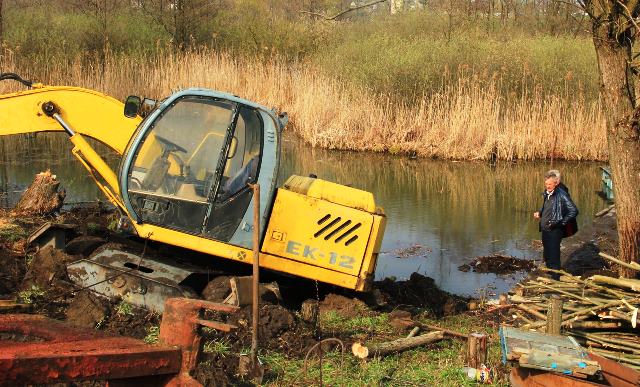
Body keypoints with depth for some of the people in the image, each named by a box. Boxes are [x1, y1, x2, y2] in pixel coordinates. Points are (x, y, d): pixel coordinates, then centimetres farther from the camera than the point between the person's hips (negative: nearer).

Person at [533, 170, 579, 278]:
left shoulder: (561, 195, -16)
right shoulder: (546, 194, 8)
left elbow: (574, 211, -17)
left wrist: (561, 222, -16)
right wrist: (539, 213, 6)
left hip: (554, 231, -8)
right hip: (545, 230, 8)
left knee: (554, 258, -4)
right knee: (547, 257, 18)